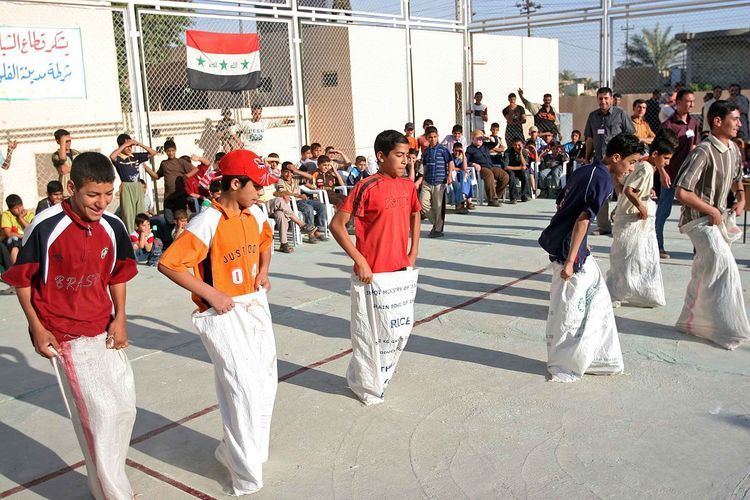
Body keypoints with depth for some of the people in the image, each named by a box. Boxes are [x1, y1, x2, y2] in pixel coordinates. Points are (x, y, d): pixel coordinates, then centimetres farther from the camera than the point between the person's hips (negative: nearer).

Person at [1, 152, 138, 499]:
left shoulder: (113, 227, -3)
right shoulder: (45, 226, -17)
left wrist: (119, 317, 2)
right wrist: (37, 328, -7)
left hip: (106, 331, 6)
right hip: (66, 336, -6)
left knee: (124, 409, 12)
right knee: (100, 413, -5)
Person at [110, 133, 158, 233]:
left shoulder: (136, 156, 9)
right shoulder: (118, 159, -5)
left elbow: (153, 153, 10)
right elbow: (111, 156, -29)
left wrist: (139, 144, -3)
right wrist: (125, 144, -21)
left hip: (138, 187, 5)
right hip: (126, 188, -5)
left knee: (141, 214, 8)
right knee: (128, 215, -5)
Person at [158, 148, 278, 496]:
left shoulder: (255, 214, 4)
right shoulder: (208, 222, -19)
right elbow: (167, 264, -22)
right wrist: (210, 294, -20)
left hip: (255, 307, 8)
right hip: (223, 314, -8)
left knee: (265, 382, 13)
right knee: (245, 388, -8)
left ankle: (233, 450, 34)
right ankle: (247, 473, 10)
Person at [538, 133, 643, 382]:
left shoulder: (585, 170, 11)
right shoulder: (604, 179, -15)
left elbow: (562, 204, 16)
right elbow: (583, 220, -22)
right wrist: (570, 261, -22)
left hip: (559, 239, 10)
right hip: (569, 248, -10)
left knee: (597, 299, 15)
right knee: (568, 309, 2)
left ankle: (595, 357, 23)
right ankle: (562, 366, 16)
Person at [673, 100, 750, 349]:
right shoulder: (704, 152, -20)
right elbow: (681, 192, -26)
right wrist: (712, 211, -17)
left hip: (717, 218, 9)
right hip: (699, 219, -9)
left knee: (704, 273, 15)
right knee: (725, 268, -15)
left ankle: (690, 322, 29)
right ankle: (729, 330, -5)